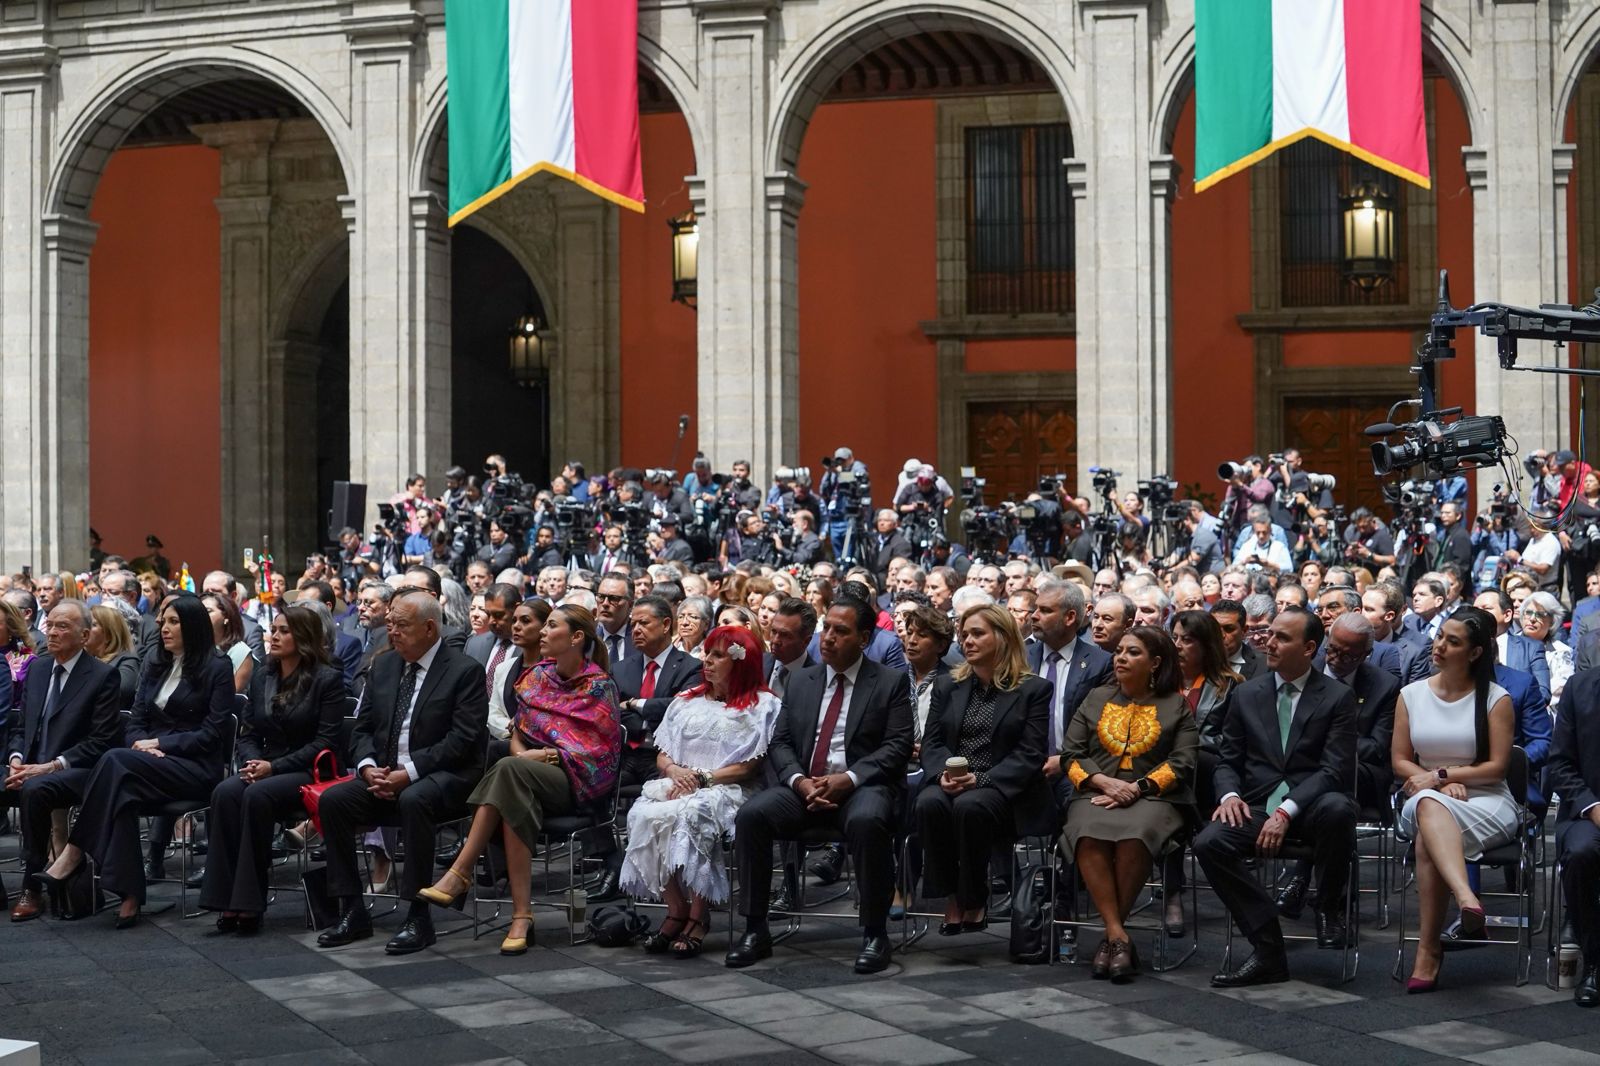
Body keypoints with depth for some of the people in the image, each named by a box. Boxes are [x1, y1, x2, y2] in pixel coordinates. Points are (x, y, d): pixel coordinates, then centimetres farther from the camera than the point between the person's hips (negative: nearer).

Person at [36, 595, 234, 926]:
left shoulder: (217, 668, 0)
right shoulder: (155, 664, 20)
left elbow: (211, 733, -7)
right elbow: (136, 720, 16)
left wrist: (159, 744, -13)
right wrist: (141, 744, -7)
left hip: (196, 768, -5)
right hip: (150, 762, 5)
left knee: (115, 761, -32)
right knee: (121, 788, -33)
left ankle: (73, 855, -30)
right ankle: (129, 895, -38)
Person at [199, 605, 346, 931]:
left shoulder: (328, 680, -3)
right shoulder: (261, 677, 15)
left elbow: (325, 742, -9)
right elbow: (248, 733, 16)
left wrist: (274, 766, -17)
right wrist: (253, 762, -7)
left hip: (308, 773, -5)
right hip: (265, 768, 5)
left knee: (257, 795, -35)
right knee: (224, 792, -28)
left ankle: (250, 903, -30)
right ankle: (228, 902, -31)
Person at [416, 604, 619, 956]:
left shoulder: (599, 686, -1)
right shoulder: (537, 677, 17)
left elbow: (602, 750, -6)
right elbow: (518, 734, 18)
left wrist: (549, 755, -12)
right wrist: (522, 755, -6)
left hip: (581, 781, -5)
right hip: (533, 775, 5)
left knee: (509, 770, -34)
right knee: (514, 799, -34)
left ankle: (460, 873, -36)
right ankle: (521, 914, -40)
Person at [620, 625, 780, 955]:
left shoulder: (761, 706, 7)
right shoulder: (687, 700, 25)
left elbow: (749, 767, -3)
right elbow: (662, 755, 19)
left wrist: (703, 777, -11)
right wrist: (674, 771, -4)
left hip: (725, 790, -5)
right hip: (676, 786, 5)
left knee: (688, 814, -38)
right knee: (644, 814, -30)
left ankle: (696, 917, -27)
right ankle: (676, 909, -22)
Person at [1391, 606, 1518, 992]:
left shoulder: (1495, 699, 4)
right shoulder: (1411, 695, 13)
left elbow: (1496, 767, -2)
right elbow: (1400, 762, 10)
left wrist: (1440, 775, -11)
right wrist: (1442, 784, -8)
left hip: (1487, 803, -2)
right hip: (1431, 799, 2)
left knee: (1428, 838, -38)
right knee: (1428, 805, -40)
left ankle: (1428, 952, -42)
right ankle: (1468, 901, -63)